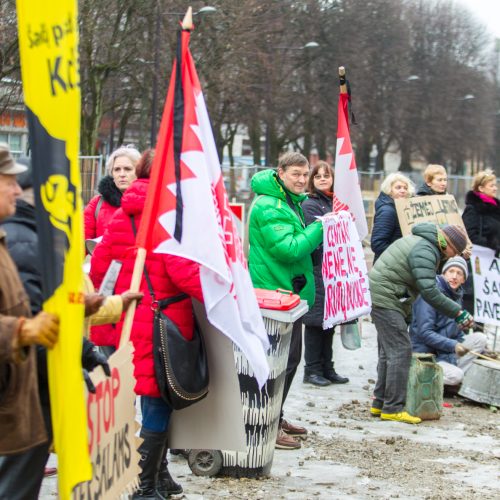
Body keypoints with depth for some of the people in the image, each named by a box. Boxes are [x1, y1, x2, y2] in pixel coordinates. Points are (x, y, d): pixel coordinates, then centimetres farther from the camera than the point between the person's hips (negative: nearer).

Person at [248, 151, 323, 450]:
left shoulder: (290, 202, 16)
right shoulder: (269, 207, -17)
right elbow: (288, 249, -25)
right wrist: (320, 228, -20)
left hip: (288, 293, 11)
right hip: (275, 294, -11)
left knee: (289, 357, 17)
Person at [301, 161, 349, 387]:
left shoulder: (335, 203, 16)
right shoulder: (309, 205, -6)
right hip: (317, 271, -7)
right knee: (316, 321, -3)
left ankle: (327, 368, 20)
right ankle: (312, 370, 4)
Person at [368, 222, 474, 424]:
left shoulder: (421, 242, 15)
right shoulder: (425, 251, -19)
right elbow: (429, 291, -26)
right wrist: (457, 312, -23)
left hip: (381, 298, 11)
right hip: (386, 300, -11)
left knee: (388, 352, 14)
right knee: (400, 350, -12)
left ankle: (380, 404, 19)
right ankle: (393, 408, -12)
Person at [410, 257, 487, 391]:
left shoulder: (456, 296, 9)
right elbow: (424, 333, -23)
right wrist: (453, 345, -29)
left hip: (446, 354, 8)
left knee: (480, 338, -5)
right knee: (455, 376, -30)